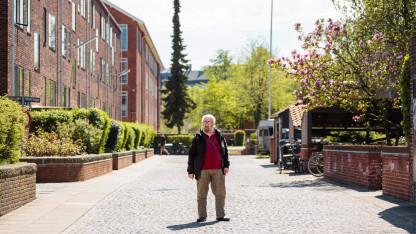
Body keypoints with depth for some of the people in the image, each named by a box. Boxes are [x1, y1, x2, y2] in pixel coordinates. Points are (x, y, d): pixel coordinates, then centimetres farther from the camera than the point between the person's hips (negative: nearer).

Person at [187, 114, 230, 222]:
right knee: (201, 194, 2)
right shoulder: (198, 138, 4)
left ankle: (220, 215, 9)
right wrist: (191, 170, 1)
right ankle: (202, 215, 10)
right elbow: (191, 154, 5)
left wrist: (226, 165, 7)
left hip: (218, 170, 2)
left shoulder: (219, 136, 11)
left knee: (220, 193, 1)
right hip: (202, 171, -2)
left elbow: (225, 151, 17)